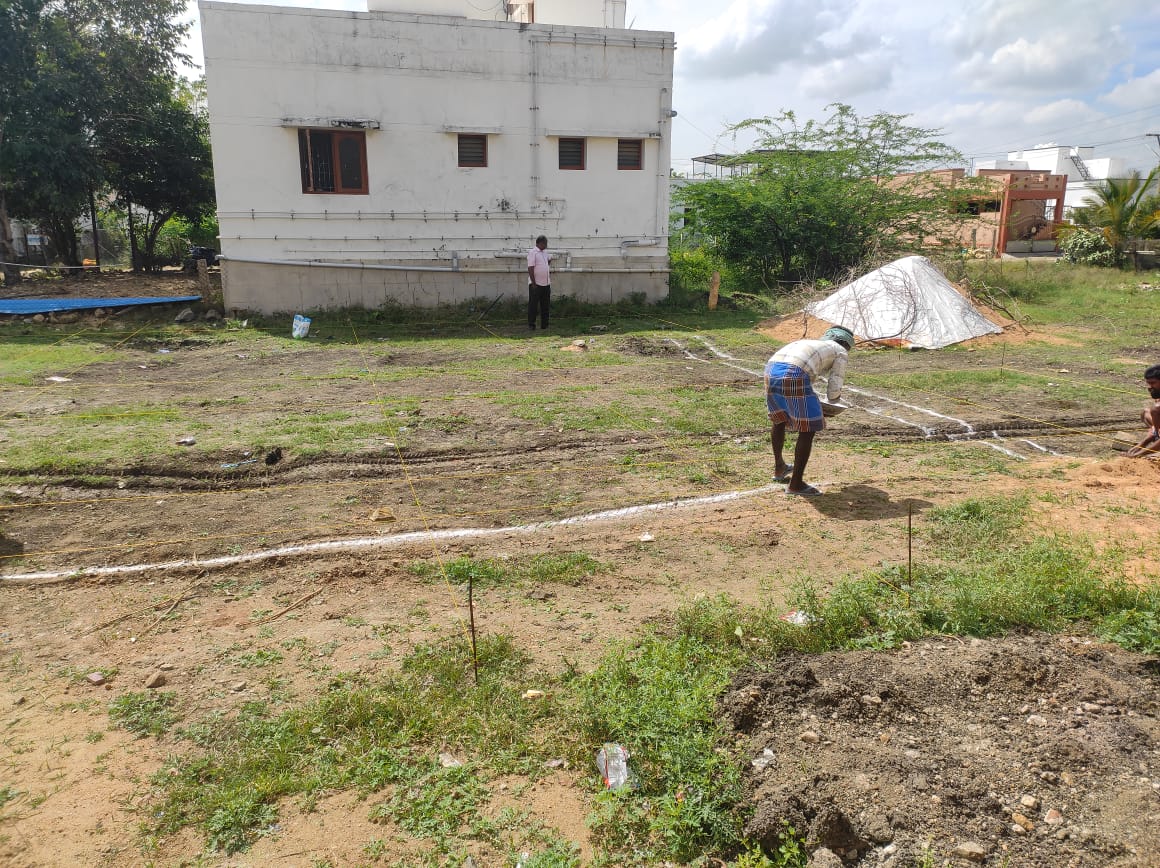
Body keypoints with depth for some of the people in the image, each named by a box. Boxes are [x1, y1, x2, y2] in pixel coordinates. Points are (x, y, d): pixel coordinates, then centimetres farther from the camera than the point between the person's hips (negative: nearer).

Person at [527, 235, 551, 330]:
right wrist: (534, 283, -18)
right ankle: (531, 324, 1)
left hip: (546, 284, 8)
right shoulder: (532, 253, -9)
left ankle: (544, 325, 15)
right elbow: (530, 269, -14)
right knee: (533, 305, -3)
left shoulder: (545, 252, 16)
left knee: (545, 305, 9)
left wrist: (550, 281, 18)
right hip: (536, 284, -8)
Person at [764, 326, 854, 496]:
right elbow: (834, 391, 13)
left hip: (771, 369, 7)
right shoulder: (841, 353, 20)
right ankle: (795, 483, 8)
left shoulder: (811, 344, 38)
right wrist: (834, 396, 35)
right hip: (794, 375, -7)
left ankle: (779, 467, 48)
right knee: (808, 429, 6)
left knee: (778, 418, 29)